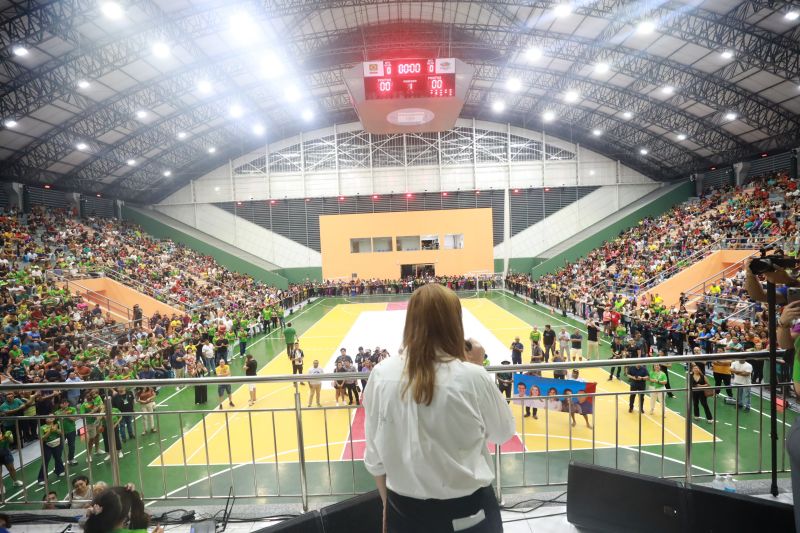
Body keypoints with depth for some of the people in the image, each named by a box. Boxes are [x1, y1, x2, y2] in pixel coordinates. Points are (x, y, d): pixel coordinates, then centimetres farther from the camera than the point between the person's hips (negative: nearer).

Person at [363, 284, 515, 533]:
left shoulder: (381, 376, -13)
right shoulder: (473, 378, -20)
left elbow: (375, 458, -3)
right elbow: (503, 432, -1)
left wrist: (389, 506, 13)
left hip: (405, 511, 2)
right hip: (467, 510, -1)